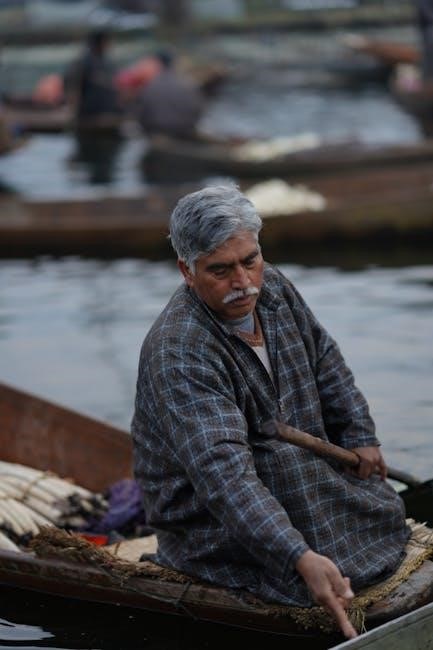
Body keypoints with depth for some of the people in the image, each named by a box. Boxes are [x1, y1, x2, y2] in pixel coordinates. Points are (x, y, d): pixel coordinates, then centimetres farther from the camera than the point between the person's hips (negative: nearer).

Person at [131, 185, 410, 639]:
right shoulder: (178, 355, -31)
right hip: (211, 520, -8)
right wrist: (302, 558, -49)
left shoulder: (273, 289, -4)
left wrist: (359, 435, 10)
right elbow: (224, 474, -41)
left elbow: (325, 360, 16)